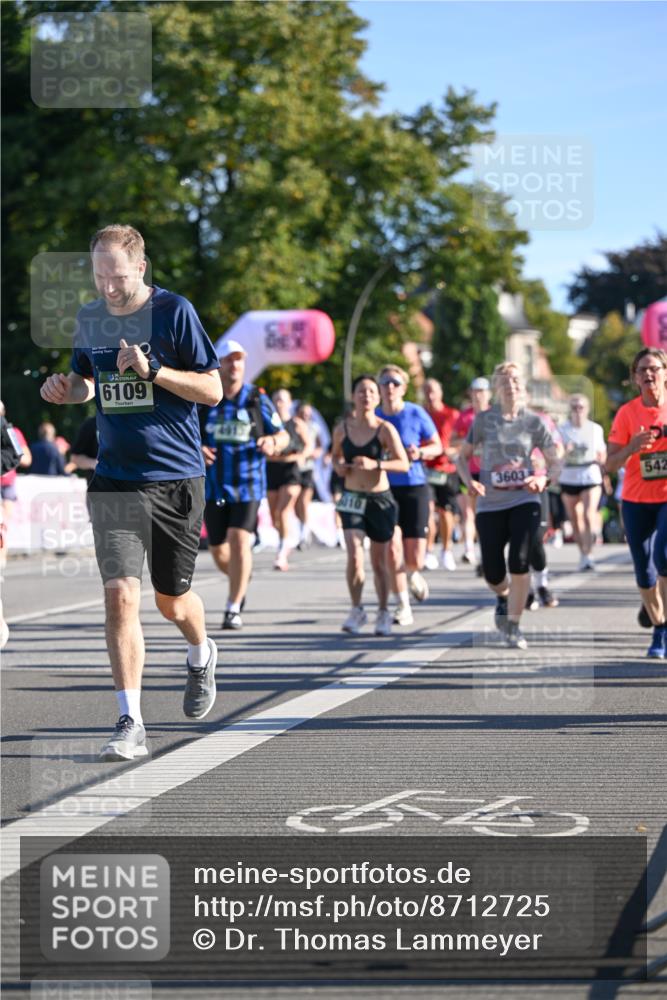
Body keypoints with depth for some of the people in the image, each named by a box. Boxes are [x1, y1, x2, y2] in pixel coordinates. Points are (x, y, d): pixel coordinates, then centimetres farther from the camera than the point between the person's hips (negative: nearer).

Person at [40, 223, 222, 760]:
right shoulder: (90, 318, 5)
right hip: (115, 480, 2)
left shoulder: (174, 311, -8)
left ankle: (202, 655, 47)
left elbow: (213, 389, -7)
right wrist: (67, 388, -2)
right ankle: (131, 724, -10)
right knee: (121, 594, -14)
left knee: (172, 601, 11)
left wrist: (153, 371, -21)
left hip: (176, 479, -2)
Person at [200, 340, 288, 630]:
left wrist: (272, 441, -17)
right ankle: (241, 577, 42)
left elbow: (283, 435, 7)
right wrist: (197, 449, -15)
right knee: (218, 550, 8)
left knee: (239, 540, -17)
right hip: (213, 484, 2)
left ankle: (234, 609, -9)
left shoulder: (257, 399, 1)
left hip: (248, 485, -2)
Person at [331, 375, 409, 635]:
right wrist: (339, 466, -3)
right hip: (352, 499, 1)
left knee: (380, 561, 8)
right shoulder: (342, 429, 0)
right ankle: (357, 609, 4)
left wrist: (375, 464, -28)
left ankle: (383, 613, 25)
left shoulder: (385, 429, -9)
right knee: (354, 556, -15)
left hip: (380, 499, -1)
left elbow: (404, 464, -14)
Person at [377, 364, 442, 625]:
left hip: (414, 488, -1)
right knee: (393, 549, -11)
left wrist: (420, 453, -16)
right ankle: (403, 607, 3)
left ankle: (412, 574, 36)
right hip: (385, 489, 1)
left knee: (415, 560, -3)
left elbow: (437, 446, 4)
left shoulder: (416, 414, -5)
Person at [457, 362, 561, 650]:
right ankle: (503, 597, 40)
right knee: (492, 573, 2)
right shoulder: (484, 419, 1)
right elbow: (463, 456, 8)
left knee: (519, 562, -18)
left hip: (524, 501, -1)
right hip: (490, 505, 1)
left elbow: (554, 463, 2)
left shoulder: (534, 422, 1)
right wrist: (469, 481, -11)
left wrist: (543, 478, -19)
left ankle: (513, 626, -2)